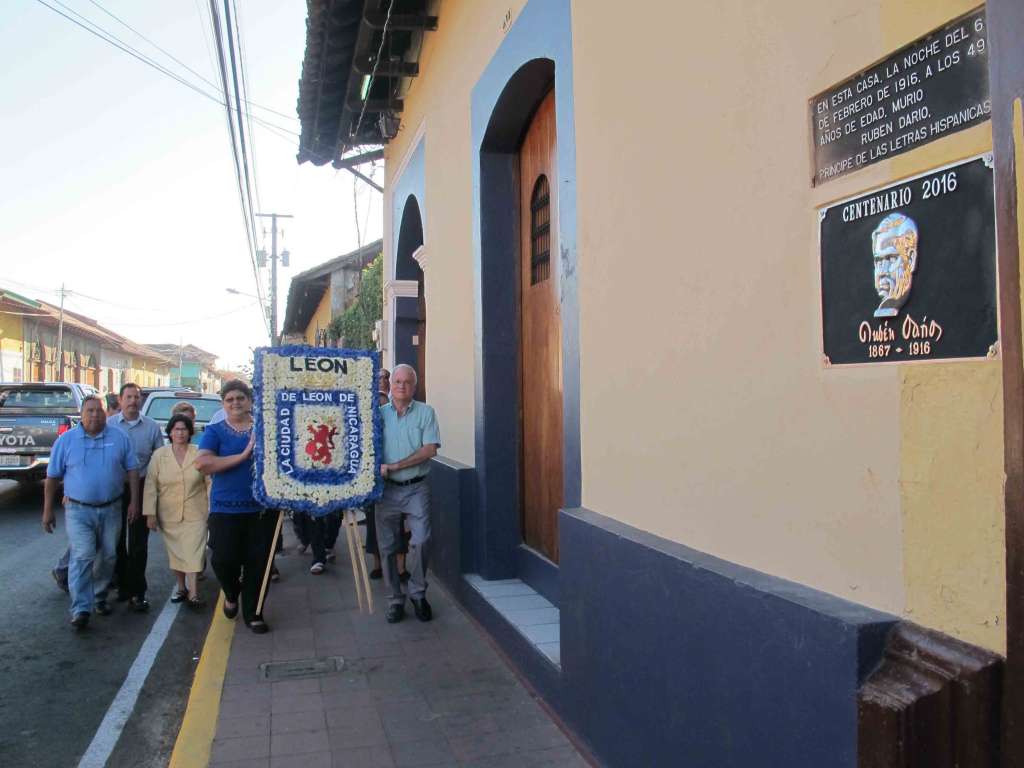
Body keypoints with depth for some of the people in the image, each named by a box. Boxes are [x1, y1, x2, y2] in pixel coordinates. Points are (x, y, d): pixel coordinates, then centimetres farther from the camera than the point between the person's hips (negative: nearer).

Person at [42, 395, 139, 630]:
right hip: (79, 511, -2)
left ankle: (99, 598, 28)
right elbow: (52, 477, 3)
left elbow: (132, 470, 4)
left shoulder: (120, 438, 1)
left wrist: (134, 501, -2)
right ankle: (81, 610, -9)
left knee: (107, 557, 11)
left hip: (110, 509, 2)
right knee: (82, 557, -11)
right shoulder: (66, 440, -2)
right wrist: (47, 511, 2)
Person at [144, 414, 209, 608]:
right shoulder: (159, 455, 1)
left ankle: (193, 592, -3)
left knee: (193, 552, -6)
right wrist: (150, 513, -4)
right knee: (175, 552, 11)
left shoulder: (199, 454, -2)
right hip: (169, 515, 2)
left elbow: (210, 482, 0)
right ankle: (181, 587, 27)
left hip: (195, 514, -2)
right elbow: (151, 485, 0)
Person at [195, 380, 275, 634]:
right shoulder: (214, 431, 2)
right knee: (224, 560, -4)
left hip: (262, 508, 1)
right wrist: (243, 455, -17)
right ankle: (232, 594, 31)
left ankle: (252, 613, 23)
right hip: (226, 508, -1)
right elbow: (202, 463, -14)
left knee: (258, 563, 3)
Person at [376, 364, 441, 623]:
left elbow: (430, 449, -9)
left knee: (421, 540, -11)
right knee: (387, 546, 6)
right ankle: (395, 600, 20)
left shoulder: (425, 413, 1)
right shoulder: (379, 414, 6)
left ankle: (418, 593, 11)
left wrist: (394, 466, -13)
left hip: (416, 488, -2)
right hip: (387, 489, 2)